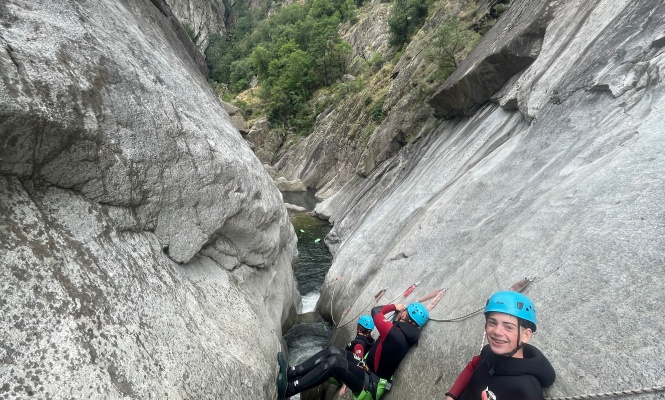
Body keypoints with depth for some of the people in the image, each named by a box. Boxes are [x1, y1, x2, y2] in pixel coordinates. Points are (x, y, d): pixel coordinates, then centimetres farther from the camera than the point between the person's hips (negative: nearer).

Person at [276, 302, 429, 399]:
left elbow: (376, 312, -20)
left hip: (370, 385, -9)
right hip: (369, 369, 10)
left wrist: (394, 306, -4)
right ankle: (291, 372, -7)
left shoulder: (395, 334, -26)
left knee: (335, 362, -27)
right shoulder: (405, 333, 2)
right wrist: (396, 310, 4)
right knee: (333, 351, -5)